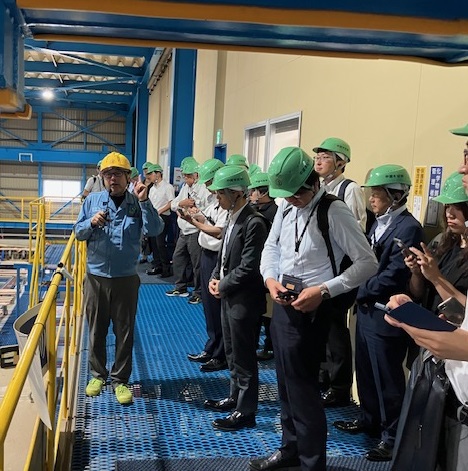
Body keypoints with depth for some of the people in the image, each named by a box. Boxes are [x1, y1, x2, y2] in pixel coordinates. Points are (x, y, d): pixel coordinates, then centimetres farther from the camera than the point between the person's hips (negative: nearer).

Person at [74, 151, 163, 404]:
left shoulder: (137, 203, -3)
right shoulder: (93, 200, 2)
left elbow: (154, 230, -17)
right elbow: (78, 232, 4)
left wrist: (144, 201, -25)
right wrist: (92, 223, -17)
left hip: (126, 278, -1)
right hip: (96, 276, 2)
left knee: (124, 331, 7)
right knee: (96, 329, 13)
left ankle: (120, 379, 21)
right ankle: (98, 374, 31)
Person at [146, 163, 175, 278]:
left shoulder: (167, 187, -8)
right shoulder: (152, 188, 18)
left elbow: (171, 203, -14)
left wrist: (159, 211, -17)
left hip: (162, 217, -8)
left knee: (160, 243, -11)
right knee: (153, 242, 9)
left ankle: (166, 268, -2)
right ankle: (157, 265, 19)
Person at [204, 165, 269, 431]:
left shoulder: (254, 223, -20)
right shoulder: (233, 218, 8)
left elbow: (248, 267, -22)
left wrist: (223, 286, -12)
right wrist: (215, 278, 3)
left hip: (244, 299, -9)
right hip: (229, 297, 9)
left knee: (244, 357, 2)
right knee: (232, 352, 21)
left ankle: (245, 412, 15)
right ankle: (236, 397, 38)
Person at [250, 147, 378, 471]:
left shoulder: (334, 211, -17)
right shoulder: (286, 207, 5)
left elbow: (368, 262, -17)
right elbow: (271, 246, 17)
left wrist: (323, 291, -24)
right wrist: (271, 279, -3)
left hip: (310, 309, -8)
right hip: (283, 303, 8)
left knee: (302, 386, 2)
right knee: (287, 382, 19)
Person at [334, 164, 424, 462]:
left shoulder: (409, 228, -17)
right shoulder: (380, 224, 11)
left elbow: (394, 276, -22)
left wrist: (361, 291, -13)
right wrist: (361, 295, 0)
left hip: (386, 316, -9)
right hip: (367, 311, 9)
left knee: (388, 379, 5)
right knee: (366, 373, 20)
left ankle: (393, 437, 20)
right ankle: (371, 419, 39)